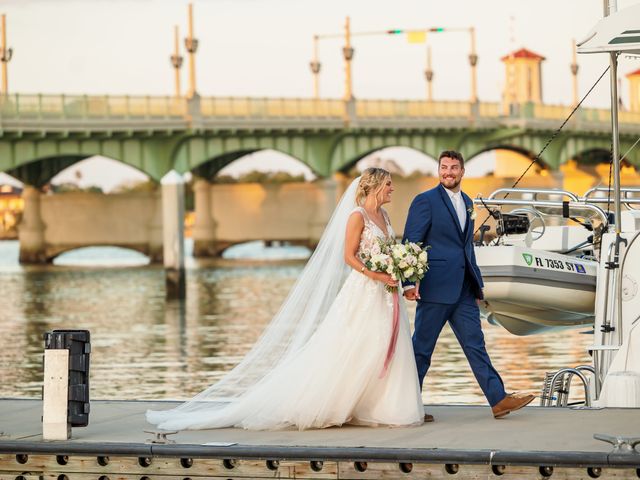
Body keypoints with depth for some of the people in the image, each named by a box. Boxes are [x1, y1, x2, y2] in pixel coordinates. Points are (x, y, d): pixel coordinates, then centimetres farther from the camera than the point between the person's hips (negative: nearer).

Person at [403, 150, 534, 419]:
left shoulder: (467, 202, 16)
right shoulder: (425, 201, -6)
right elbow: (410, 244, -10)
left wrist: (476, 283, 21)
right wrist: (409, 282, -19)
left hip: (463, 291, 7)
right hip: (435, 287, -7)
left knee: (475, 345, 4)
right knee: (422, 348, 1)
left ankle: (498, 400, 1)